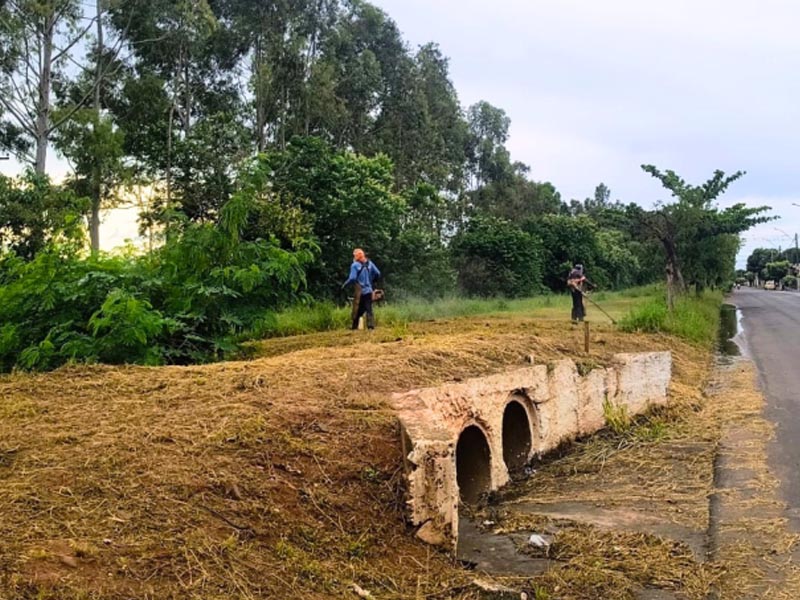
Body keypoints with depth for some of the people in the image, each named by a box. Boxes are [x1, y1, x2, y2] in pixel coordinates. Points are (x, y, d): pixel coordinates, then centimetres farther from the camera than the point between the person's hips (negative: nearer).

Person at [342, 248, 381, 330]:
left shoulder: (354, 265, -9)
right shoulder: (369, 263, 6)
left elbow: (352, 278, -17)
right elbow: (378, 274, 4)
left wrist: (344, 285, -2)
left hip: (360, 292, -4)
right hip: (369, 290, 4)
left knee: (357, 310, 5)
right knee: (369, 309, 5)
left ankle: (355, 326, 9)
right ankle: (371, 325, -7)